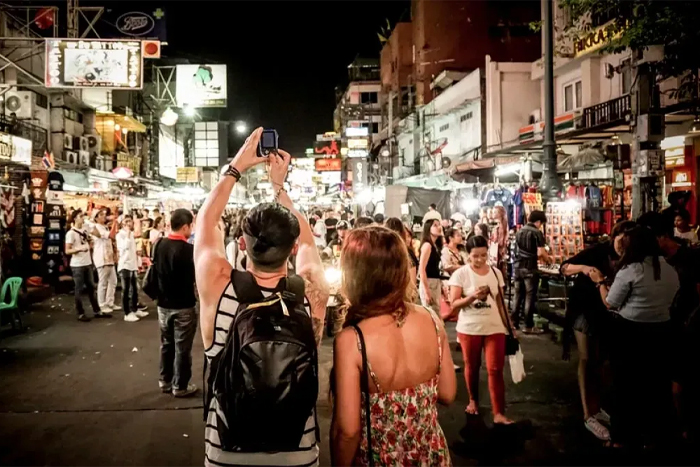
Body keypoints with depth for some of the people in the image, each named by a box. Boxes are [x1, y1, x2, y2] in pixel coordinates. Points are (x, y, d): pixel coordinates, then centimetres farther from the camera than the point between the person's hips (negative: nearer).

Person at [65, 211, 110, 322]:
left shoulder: (85, 231, 12)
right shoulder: (71, 233, -10)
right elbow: (67, 251, -14)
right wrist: (79, 248, -28)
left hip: (88, 263, 7)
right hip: (77, 265, -7)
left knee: (91, 287, 12)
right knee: (79, 290, 0)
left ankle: (97, 311, 20)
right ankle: (81, 314, 8)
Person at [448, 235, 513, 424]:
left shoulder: (496, 273, 2)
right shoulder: (460, 274, -8)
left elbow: (500, 302, 10)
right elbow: (453, 304, -12)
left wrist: (508, 325, 11)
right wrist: (472, 297, -28)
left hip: (494, 328, 2)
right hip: (469, 329, -1)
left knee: (495, 370, -3)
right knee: (471, 367, 14)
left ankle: (499, 413, -1)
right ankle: (473, 400, 36)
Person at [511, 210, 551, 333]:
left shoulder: (519, 231, 13)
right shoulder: (537, 232, -10)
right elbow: (540, 253, -19)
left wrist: (543, 256, 26)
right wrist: (547, 259, 2)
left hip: (517, 266, 7)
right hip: (529, 268, -6)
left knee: (518, 295, 13)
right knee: (530, 296, 0)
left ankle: (513, 322, 15)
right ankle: (529, 326, 4)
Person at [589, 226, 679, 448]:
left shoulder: (629, 271, -16)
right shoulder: (670, 270, 4)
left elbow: (611, 303, -9)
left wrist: (600, 282, 5)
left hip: (630, 333, -5)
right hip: (661, 332, 5)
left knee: (627, 385, 7)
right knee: (658, 384, 15)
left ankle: (624, 438, 16)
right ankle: (656, 435, 27)